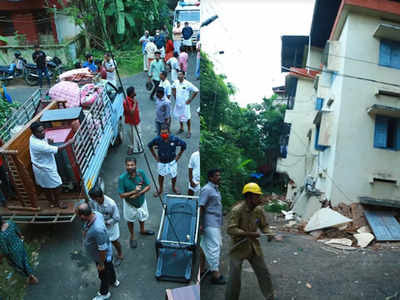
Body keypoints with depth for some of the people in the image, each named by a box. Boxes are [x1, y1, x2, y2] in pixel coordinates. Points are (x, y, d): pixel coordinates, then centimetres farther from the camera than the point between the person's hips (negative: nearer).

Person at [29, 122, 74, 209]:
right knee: (56, 186, 12)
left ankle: (51, 202, 42)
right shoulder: (38, 144, -35)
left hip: (39, 167, 9)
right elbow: (56, 149, -34)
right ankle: (57, 202, 33)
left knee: (45, 186, 24)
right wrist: (68, 143, -27)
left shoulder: (33, 138, -5)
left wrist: (48, 142, -7)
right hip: (46, 169, -9)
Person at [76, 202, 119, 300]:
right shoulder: (95, 213, -23)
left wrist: (101, 264, -16)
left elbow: (103, 249, -32)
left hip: (103, 256, -7)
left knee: (104, 274, 22)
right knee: (109, 267, 34)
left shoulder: (98, 229, -46)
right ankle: (114, 281, 62)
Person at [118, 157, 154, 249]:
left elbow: (148, 186, -14)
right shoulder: (122, 178, -29)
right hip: (130, 204, -3)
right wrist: (134, 191, -35)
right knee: (130, 220, 22)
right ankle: (132, 236, 49)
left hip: (141, 201, 3)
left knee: (142, 217, 28)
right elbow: (121, 195, -23)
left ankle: (142, 230, 59)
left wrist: (139, 193, -28)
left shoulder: (141, 173, -22)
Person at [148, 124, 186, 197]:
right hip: (161, 162, 0)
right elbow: (150, 145, -4)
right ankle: (160, 189, 45)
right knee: (161, 175, 20)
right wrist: (155, 156, -3)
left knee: (173, 176, 17)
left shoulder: (174, 139, -26)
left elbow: (184, 145, -8)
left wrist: (178, 156, -5)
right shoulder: (157, 139, -24)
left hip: (172, 162, 0)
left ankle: (174, 188, 47)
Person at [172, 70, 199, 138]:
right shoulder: (176, 82, -3)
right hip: (177, 103, 6)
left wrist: (190, 100, -14)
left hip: (185, 104, -6)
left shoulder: (187, 84, -20)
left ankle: (189, 132, 17)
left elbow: (196, 91, -17)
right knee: (179, 116, 20)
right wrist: (175, 97, 11)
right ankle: (181, 128, 41)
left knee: (187, 117, 3)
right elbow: (173, 88, 19)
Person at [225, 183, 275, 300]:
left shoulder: (259, 209, -4)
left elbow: (264, 225, 9)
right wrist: (249, 234, -31)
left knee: (263, 273, 11)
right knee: (234, 277, -1)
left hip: (253, 247, 5)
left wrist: (268, 234, -12)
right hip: (238, 247, -5)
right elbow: (231, 229, -26)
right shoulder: (237, 210, -21)